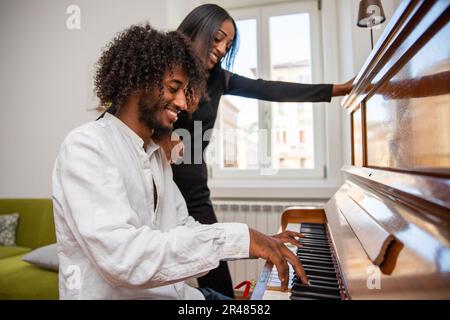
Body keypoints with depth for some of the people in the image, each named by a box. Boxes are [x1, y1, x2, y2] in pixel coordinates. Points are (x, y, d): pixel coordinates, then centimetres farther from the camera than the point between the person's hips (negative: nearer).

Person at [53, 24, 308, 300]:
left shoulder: (156, 152, 8)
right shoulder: (86, 147, -18)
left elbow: (183, 228, 9)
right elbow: (121, 257, -30)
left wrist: (259, 242, 0)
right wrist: (236, 237, -29)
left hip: (172, 291, 7)